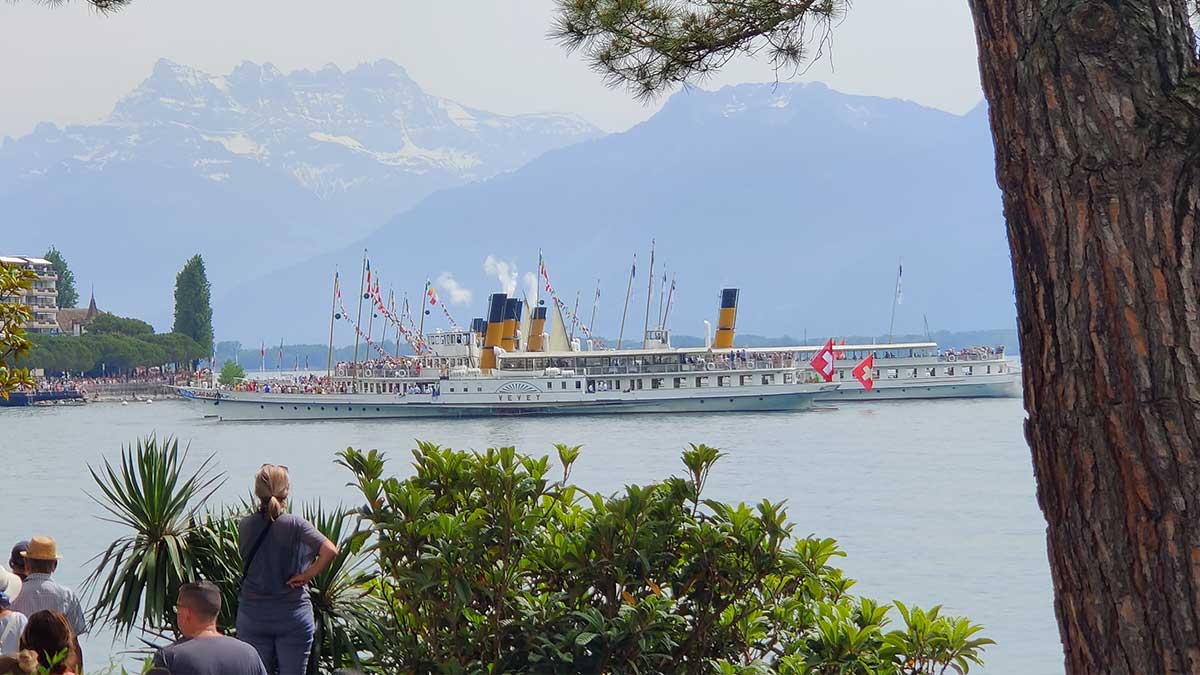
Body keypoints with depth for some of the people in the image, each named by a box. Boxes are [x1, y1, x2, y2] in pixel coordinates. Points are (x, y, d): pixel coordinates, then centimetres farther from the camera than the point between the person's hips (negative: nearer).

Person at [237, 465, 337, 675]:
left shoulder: (245, 526, -3)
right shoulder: (295, 525, -10)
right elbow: (330, 550, -23)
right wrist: (307, 575, -10)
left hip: (252, 616, 2)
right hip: (293, 615, -2)